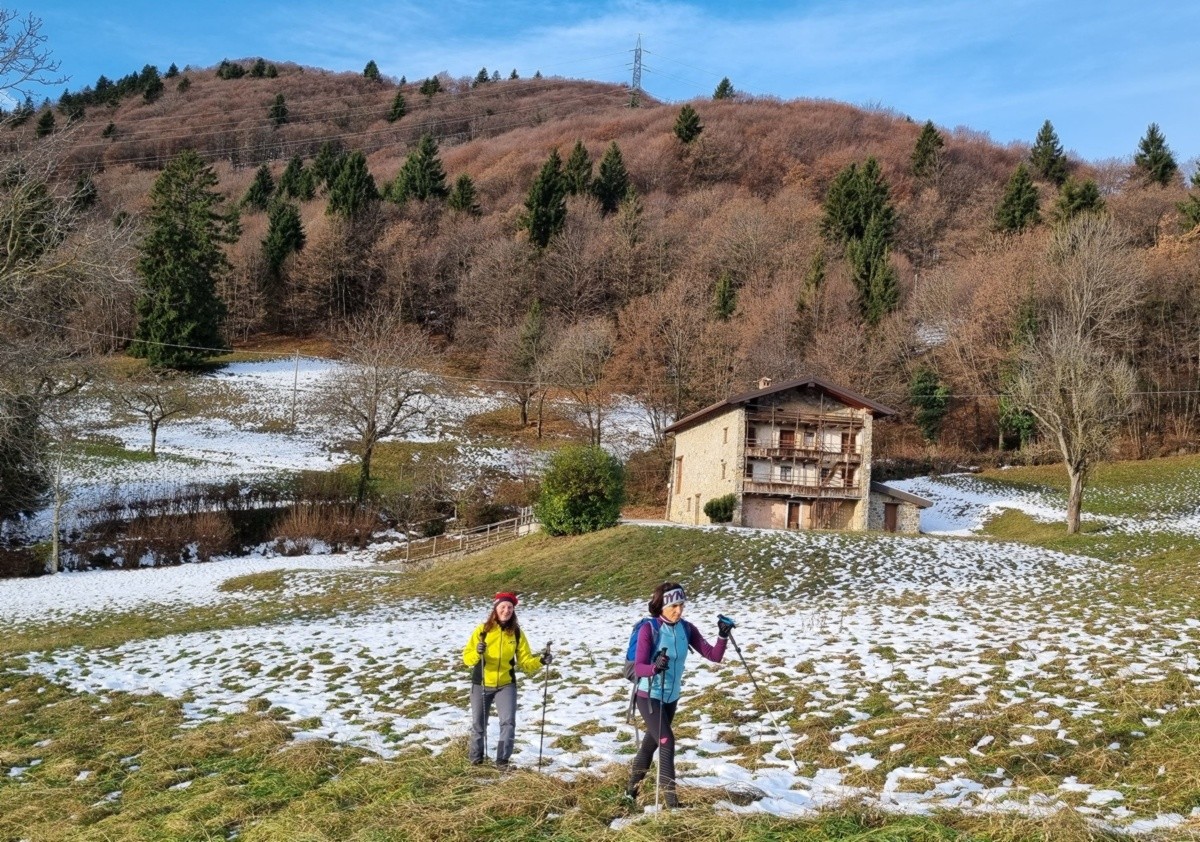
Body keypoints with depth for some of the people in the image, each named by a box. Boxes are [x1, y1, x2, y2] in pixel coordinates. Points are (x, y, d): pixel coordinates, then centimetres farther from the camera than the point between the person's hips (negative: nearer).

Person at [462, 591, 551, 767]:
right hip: (481, 684, 0)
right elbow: (467, 657, -10)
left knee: (508, 722, -14)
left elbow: (525, 662, -4)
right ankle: (475, 756, 37)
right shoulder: (482, 630, -10)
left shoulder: (517, 633, -4)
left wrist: (540, 661, -21)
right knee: (478, 724, 12)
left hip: (506, 685, 1)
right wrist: (477, 653, -31)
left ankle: (502, 759, -1)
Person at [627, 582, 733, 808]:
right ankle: (669, 796, -6)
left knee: (651, 742, 19)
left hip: (671, 697, 6)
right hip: (649, 696, -6)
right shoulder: (648, 630, -20)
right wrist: (654, 666, -45)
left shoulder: (686, 629, -6)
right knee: (666, 741, -16)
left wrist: (723, 636, -26)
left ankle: (632, 787, 38)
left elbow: (713, 656, -9)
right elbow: (638, 667, -25)